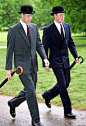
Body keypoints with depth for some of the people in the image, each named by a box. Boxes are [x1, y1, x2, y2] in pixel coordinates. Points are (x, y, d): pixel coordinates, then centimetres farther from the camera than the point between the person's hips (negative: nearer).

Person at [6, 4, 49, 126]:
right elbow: (10, 50, -5)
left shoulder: (34, 27, 8)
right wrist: (8, 68, -5)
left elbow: (38, 44, 10)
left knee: (29, 91, 13)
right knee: (31, 91, -10)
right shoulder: (13, 30, -8)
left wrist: (45, 58, -7)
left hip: (33, 65, 6)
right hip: (22, 65, -6)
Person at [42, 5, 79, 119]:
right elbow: (45, 47, -7)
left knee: (66, 83, 13)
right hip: (55, 61, -6)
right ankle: (68, 111, -1)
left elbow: (70, 42, 15)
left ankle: (47, 95, 36)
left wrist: (76, 56, 5)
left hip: (65, 60, 7)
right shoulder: (48, 29, -9)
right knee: (63, 85, -8)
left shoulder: (67, 26, 8)